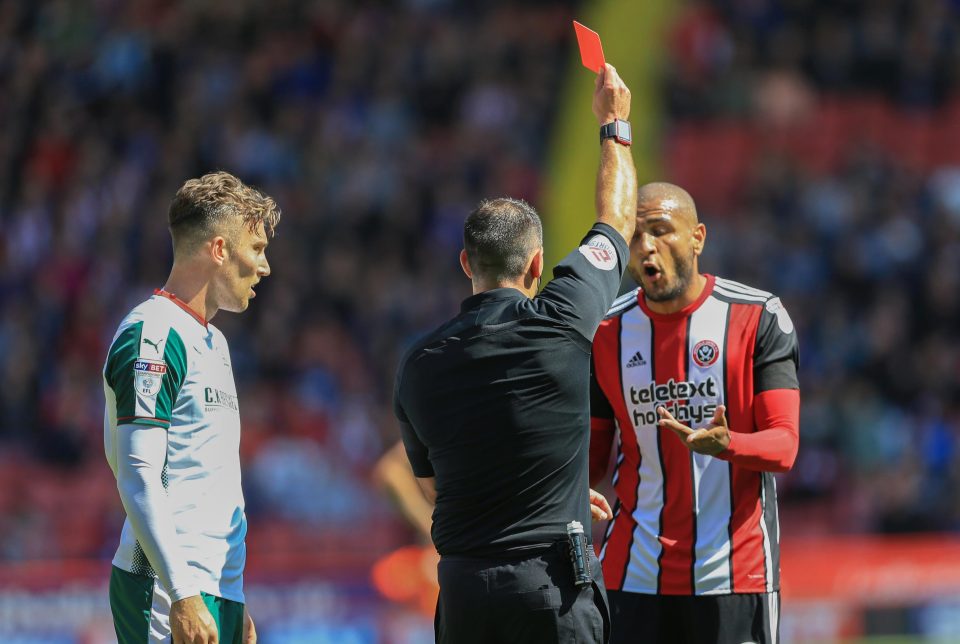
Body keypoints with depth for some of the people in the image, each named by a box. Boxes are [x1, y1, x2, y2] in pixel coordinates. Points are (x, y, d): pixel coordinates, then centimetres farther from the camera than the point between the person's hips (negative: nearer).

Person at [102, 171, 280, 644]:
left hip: (217, 588, 9)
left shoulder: (211, 340, 21)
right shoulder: (153, 337, -9)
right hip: (169, 594, -9)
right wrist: (182, 595, -21)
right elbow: (138, 478, -16)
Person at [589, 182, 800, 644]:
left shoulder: (758, 318, -4)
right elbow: (592, 457, 13)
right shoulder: (608, 330, 7)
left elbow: (784, 445, -9)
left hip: (735, 570, -3)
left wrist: (725, 445, -30)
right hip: (633, 572, 3)